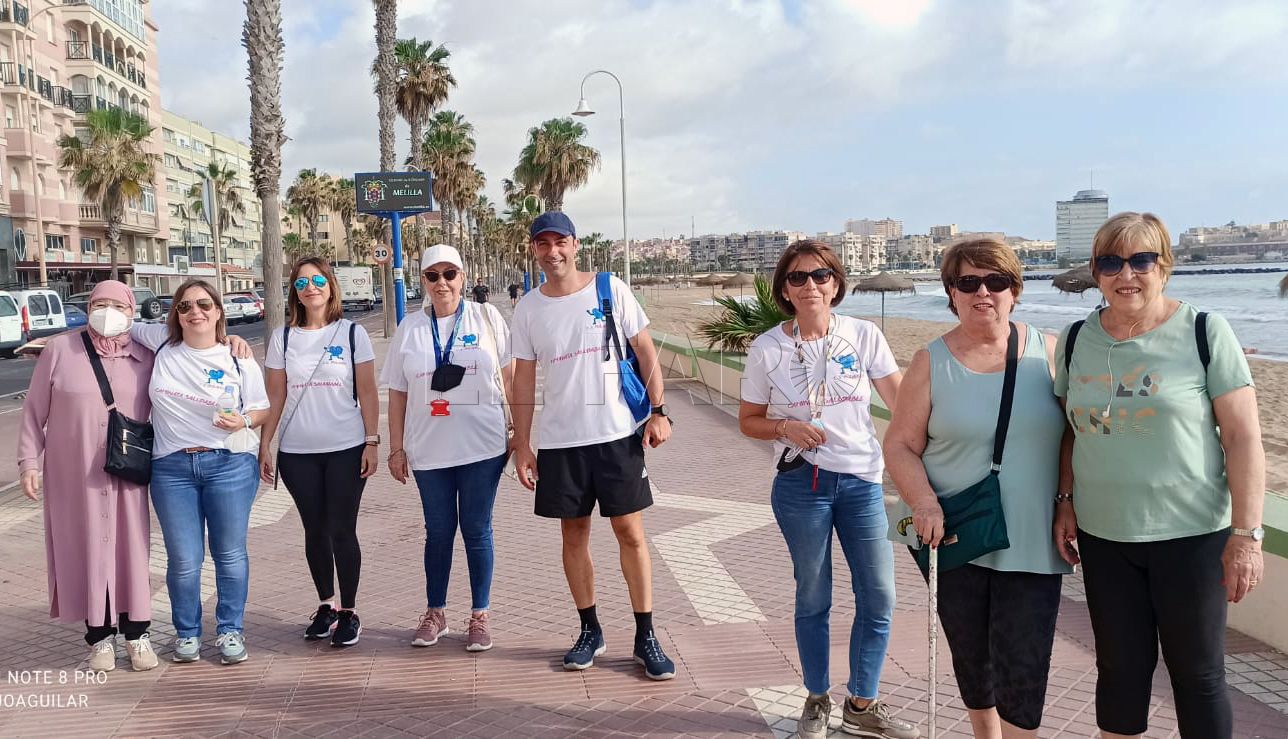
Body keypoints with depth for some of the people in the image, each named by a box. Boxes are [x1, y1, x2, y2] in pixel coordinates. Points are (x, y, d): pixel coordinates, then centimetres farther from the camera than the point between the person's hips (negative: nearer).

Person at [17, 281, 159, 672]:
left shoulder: (146, 358, 1)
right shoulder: (60, 350, -3)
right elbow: (34, 410, 1)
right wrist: (29, 461, -2)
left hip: (127, 476, 1)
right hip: (73, 475, -1)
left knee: (130, 552, 6)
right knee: (86, 553, 6)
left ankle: (136, 633, 19)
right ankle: (100, 636, 19)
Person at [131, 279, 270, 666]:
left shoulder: (239, 360, 0)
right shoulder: (161, 342, 3)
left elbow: (262, 409, 8)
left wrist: (244, 421, -15)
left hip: (230, 465, -1)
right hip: (172, 469, 1)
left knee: (230, 553, 8)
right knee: (183, 560, 4)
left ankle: (230, 630, 23)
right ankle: (187, 633, 24)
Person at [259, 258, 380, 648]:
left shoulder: (352, 333, 0)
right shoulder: (282, 338, 6)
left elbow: (367, 392, -1)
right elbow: (275, 397, 7)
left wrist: (372, 442, -6)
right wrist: (264, 445, 3)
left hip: (346, 450, -2)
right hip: (296, 453, 2)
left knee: (342, 531, -1)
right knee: (315, 531, 9)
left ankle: (348, 612, 12)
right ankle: (326, 605, 24)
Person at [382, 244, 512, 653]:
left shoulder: (487, 317, 0)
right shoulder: (410, 328, 5)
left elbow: (511, 374, 4)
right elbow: (397, 393, 8)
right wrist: (396, 448, 6)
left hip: (482, 447, -1)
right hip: (429, 450, 2)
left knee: (477, 531, 6)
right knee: (438, 532, 11)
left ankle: (480, 616, 20)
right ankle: (435, 613, 26)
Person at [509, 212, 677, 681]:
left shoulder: (610, 290, -2)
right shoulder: (528, 308, 4)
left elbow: (645, 351, 1)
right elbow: (524, 378, 7)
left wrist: (658, 411, -7)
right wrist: (522, 444, 4)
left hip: (617, 433, -2)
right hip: (559, 439, 2)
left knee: (630, 532, 1)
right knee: (574, 533, 10)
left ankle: (645, 637, 12)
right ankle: (589, 631, 25)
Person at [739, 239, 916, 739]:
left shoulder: (864, 335, -3)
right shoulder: (767, 349, -3)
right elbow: (749, 421, 5)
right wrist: (785, 427, -15)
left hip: (862, 481, 1)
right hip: (801, 484, -1)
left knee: (878, 598, 5)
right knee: (813, 598, 11)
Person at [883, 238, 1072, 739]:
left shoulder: (1049, 351, 1)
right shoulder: (931, 363, 1)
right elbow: (899, 444, 0)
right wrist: (924, 503, -14)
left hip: (1031, 545, -1)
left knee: (1021, 670, -4)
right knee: (971, 661, 15)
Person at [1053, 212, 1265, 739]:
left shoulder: (1205, 333, -7)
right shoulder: (1076, 341, 4)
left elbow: (1243, 437, -8)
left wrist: (1246, 533, -12)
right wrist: (1065, 502, 6)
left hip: (1191, 536, -3)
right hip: (1103, 538, 3)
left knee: (1197, 673, 8)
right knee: (1120, 667, 12)